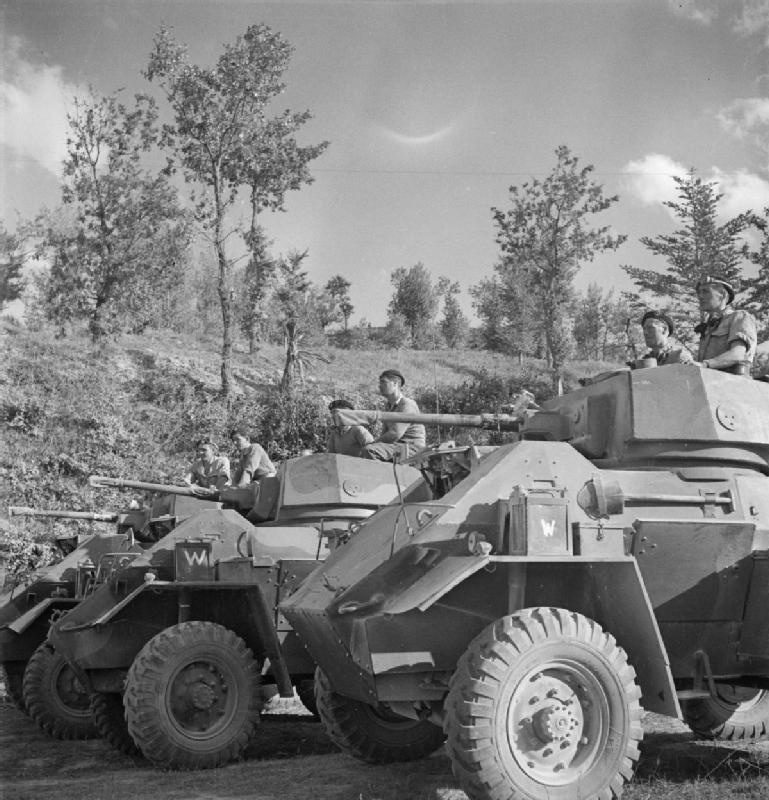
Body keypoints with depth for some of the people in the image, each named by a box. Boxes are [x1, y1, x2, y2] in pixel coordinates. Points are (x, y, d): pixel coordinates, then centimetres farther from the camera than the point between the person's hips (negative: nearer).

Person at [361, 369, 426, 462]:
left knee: (369, 450, -27)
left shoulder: (407, 404, -11)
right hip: (397, 446, 10)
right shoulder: (389, 407, 21)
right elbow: (384, 434, 17)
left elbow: (395, 434, -22)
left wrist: (373, 443, -12)